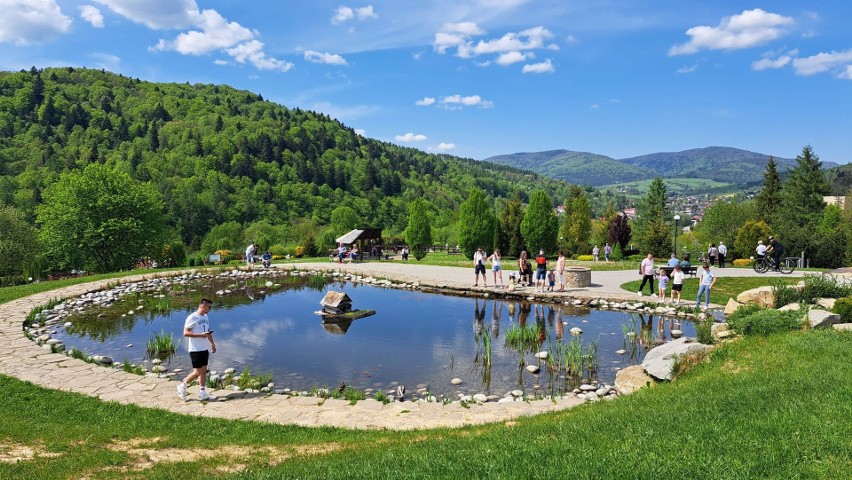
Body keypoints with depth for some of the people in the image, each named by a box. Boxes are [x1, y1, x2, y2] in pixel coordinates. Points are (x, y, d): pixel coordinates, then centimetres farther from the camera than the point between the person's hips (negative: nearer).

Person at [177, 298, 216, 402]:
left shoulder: (206, 317, 11)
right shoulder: (192, 318, -15)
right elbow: (186, 333, -18)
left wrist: (212, 343, 16)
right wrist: (200, 335, -23)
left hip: (204, 349, 8)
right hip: (195, 350, -8)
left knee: (204, 371, 9)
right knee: (197, 372, -5)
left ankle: (202, 394, 16)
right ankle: (182, 386, 16)